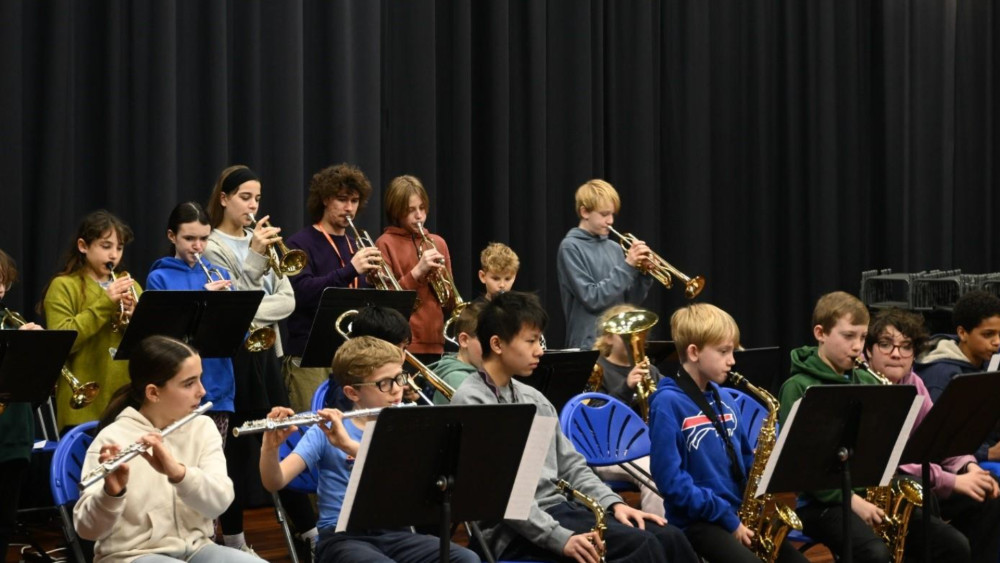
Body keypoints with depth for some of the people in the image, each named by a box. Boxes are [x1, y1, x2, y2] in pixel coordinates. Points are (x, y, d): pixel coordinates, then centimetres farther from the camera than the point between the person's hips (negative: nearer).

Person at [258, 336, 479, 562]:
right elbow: (274, 483, -8)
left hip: (393, 533, 3)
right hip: (342, 537, -3)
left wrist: (349, 445, -27)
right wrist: (270, 447, -30)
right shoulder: (326, 431, 1)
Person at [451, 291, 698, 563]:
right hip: (518, 528, -8)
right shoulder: (470, 402, -10)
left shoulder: (533, 398, 17)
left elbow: (571, 465, 19)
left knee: (668, 537, -9)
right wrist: (560, 538, -25)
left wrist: (614, 503, 1)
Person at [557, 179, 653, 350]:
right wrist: (627, 267, -16)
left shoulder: (614, 248, 11)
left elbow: (630, 301, 12)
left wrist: (642, 274, -4)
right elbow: (592, 298, -15)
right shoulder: (571, 247, -6)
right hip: (589, 344, -6)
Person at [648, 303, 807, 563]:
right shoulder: (668, 403, -11)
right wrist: (727, 518, -15)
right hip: (697, 520, -8)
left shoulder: (725, 400, 13)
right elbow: (670, 478, -17)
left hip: (741, 513, 8)